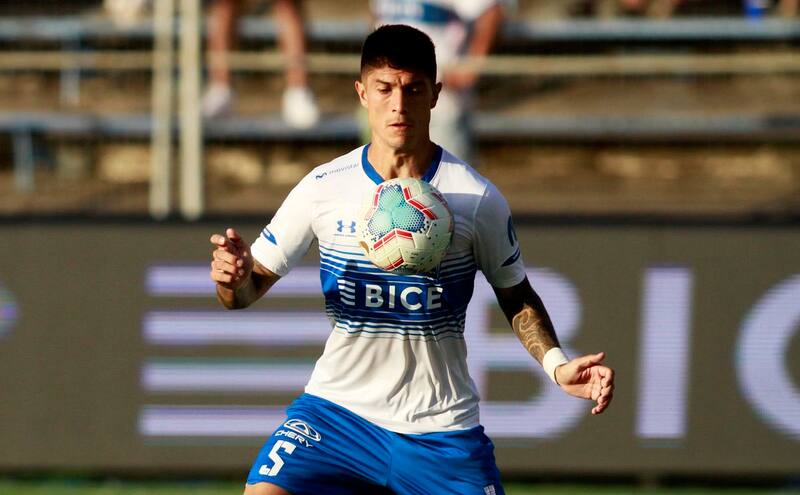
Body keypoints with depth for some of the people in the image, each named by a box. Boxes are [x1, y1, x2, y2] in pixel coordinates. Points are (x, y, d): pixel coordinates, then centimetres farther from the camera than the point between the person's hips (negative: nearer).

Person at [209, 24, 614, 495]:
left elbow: (516, 296, 8)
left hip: (441, 426, 0)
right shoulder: (323, 189, -3)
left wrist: (556, 364, -9)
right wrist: (234, 277, -22)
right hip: (339, 407, 0)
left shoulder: (477, 199, -4)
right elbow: (252, 286, 2)